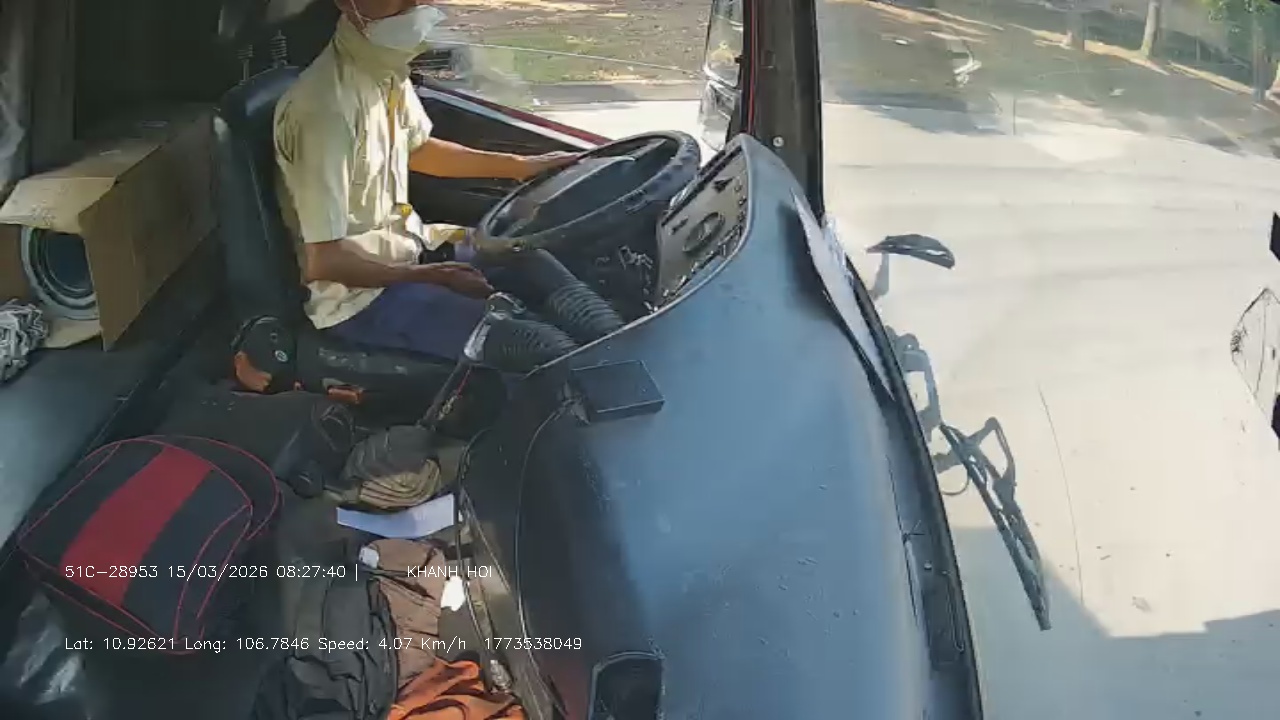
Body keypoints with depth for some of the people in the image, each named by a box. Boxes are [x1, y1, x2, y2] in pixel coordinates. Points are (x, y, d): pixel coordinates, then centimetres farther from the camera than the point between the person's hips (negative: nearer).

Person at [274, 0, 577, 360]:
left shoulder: (386, 68, -3)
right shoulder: (327, 106, -30)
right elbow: (323, 262, -28)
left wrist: (519, 165, 12)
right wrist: (435, 277, -21)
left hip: (402, 245, 9)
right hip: (355, 293, -9)